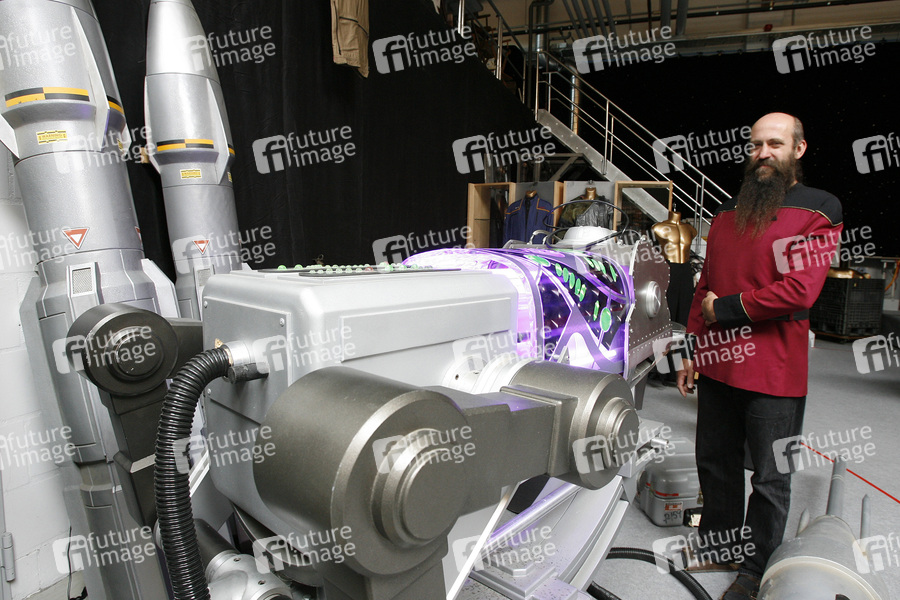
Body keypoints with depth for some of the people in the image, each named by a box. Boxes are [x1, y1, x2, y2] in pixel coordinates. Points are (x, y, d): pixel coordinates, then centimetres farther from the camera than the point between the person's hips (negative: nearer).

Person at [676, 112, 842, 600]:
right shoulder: (727, 215, 12)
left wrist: (724, 310, -11)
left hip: (775, 373, -6)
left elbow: (798, 290, -19)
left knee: (770, 478, 9)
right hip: (717, 366, 6)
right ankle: (718, 544, 39)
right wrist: (693, 351, 12)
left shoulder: (817, 211, -6)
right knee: (715, 463, 18)